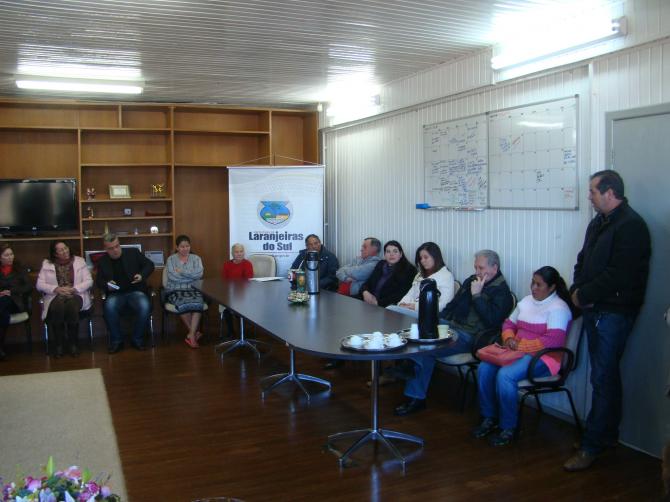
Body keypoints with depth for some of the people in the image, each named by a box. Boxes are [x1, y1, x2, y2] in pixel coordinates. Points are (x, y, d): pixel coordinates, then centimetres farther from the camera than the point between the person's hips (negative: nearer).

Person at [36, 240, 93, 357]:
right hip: (56, 296, 0)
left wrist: (74, 289, -12)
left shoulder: (79, 261, 10)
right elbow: (40, 285, 4)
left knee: (72, 307, -36)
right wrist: (56, 289, -13)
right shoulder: (47, 264, 11)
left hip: (76, 295, 0)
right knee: (58, 308, -36)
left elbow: (89, 281, 3)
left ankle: (73, 344, -20)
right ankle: (58, 345, -21)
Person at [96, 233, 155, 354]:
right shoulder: (103, 261, 11)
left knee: (144, 306, -33)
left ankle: (137, 339, -12)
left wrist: (142, 275, -9)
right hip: (116, 294, 1)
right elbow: (98, 280, 15)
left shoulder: (133, 252, 6)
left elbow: (149, 264, 10)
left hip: (135, 291, -1)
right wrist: (106, 285, -9)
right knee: (109, 307, -34)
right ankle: (116, 341, -16)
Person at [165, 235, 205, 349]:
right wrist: (191, 275, -3)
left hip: (192, 289, 1)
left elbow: (199, 274, -7)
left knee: (198, 302, -33)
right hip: (175, 290, -1)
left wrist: (181, 272, -8)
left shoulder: (196, 258, 12)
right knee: (183, 303, -35)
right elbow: (173, 276, -8)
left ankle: (191, 334, -30)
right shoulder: (171, 259, 8)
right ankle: (194, 332, -17)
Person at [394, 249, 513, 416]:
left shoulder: (501, 291, -5)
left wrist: (476, 295, -16)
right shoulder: (471, 280, 17)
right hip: (450, 325, 8)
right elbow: (453, 304, 25)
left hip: (469, 336, -8)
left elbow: (491, 320, -18)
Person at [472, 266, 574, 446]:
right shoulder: (527, 301, 17)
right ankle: (489, 418, -5)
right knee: (484, 368, -17)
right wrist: (509, 338, 0)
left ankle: (508, 428, -15)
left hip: (542, 357, -8)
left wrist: (520, 345, -19)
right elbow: (509, 323, 24)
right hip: (517, 351, 8)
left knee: (505, 375, -31)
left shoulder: (558, 308, -8)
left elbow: (554, 340, -21)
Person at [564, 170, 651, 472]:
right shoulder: (598, 223, 15)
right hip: (594, 309, 9)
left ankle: (592, 445, 0)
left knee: (603, 377, -6)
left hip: (615, 312, -9)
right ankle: (608, 434, 28)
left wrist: (584, 294, -13)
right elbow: (583, 260, 19)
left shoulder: (631, 226, -15)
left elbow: (619, 275, -22)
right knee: (605, 374, 16)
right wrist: (578, 289, 1)